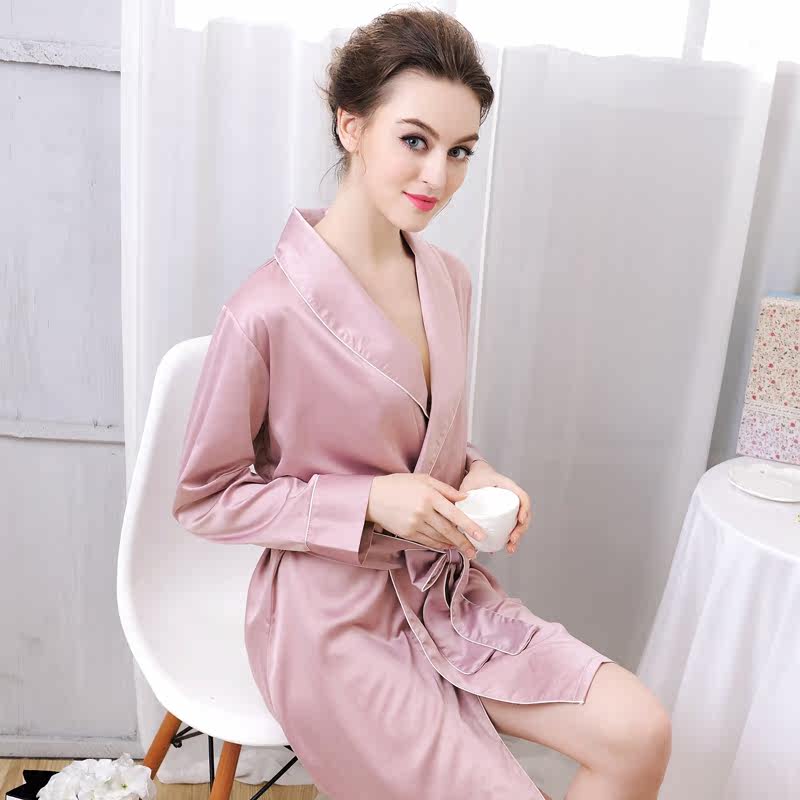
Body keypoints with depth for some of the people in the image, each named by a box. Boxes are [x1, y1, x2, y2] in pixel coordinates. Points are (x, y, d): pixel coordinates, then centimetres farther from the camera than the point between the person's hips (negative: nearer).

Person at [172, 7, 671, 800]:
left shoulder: (449, 279, 0)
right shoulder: (267, 312, -21)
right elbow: (204, 498, -11)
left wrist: (476, 476, -7)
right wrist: (369, 502, -21)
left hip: (444, 588, 6)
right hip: (332, 620, -5)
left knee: (640, 735, -6)